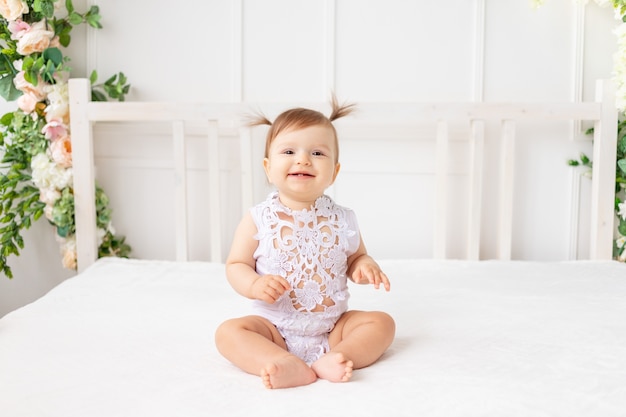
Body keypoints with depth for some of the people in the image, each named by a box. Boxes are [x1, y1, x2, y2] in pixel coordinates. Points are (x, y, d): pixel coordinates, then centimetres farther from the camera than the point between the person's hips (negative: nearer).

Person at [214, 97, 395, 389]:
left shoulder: (342, 220, -2)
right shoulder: (257, 220, -7)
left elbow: (355, 257, 11)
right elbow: (236, 265, -2)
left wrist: (364, 267, -13)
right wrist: (255, 285, -23)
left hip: (333, 326, 2)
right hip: (275, 327, -2)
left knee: (382, 322, -14)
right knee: (229, 331, -24)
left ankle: (333, 359, -33)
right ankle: (290, 366, -41)